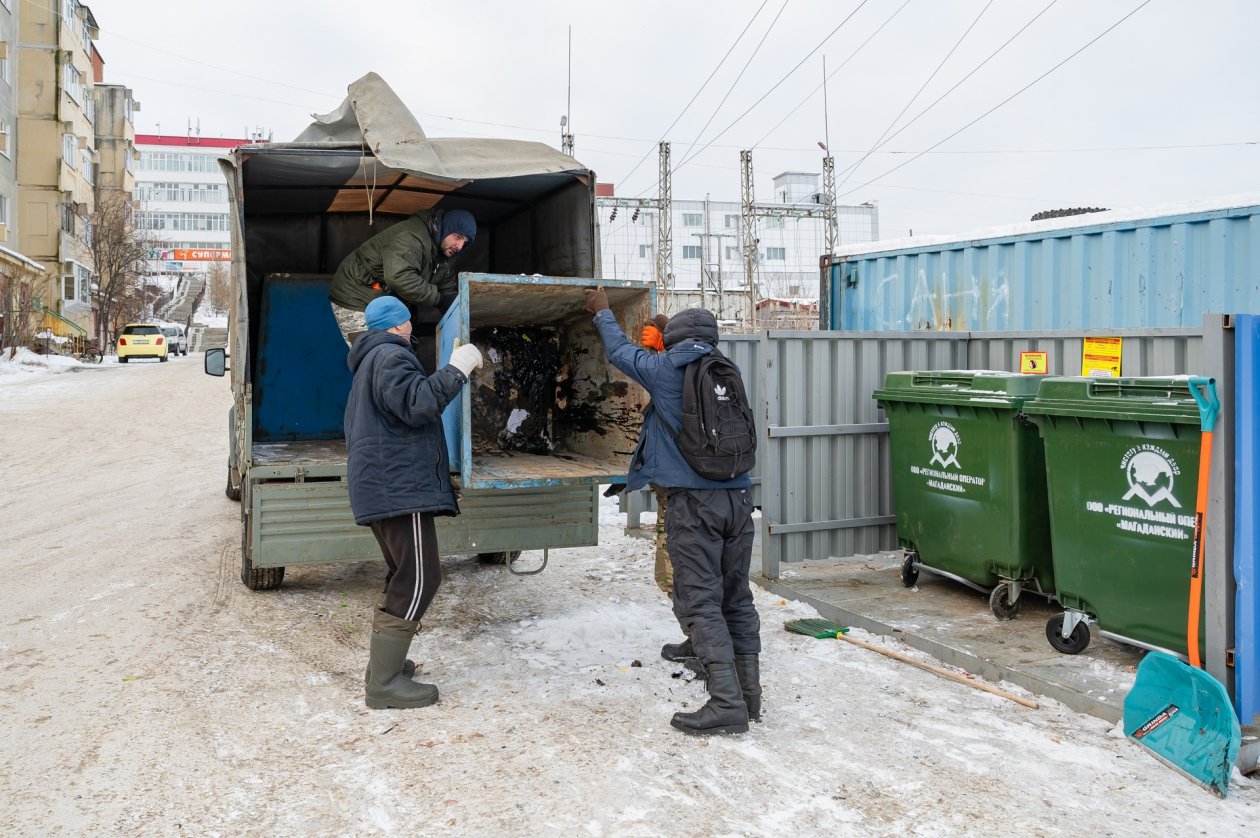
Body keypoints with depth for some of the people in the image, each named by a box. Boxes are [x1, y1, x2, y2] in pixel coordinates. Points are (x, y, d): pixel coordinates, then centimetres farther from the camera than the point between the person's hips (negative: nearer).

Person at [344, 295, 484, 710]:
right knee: (418, 580, -12)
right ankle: (384, 683, -12)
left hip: (384, 486, 11)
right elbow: (417, 404, -23)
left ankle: (382, 663, 24)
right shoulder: (391, 356, -8)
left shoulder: (371, 361, 26)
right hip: (400, 487, -11)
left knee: (403, 578, 19)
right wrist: (457, 369, -18)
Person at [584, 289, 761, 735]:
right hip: (738, 497, 5)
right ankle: (748, 692, 20)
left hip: (693, 501, -5)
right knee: (737, 598, 13)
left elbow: (620, 352, 16)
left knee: (700, 602, -3)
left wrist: (603, 313, 34)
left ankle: (726, 703, -7)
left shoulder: (666, 371, -2)